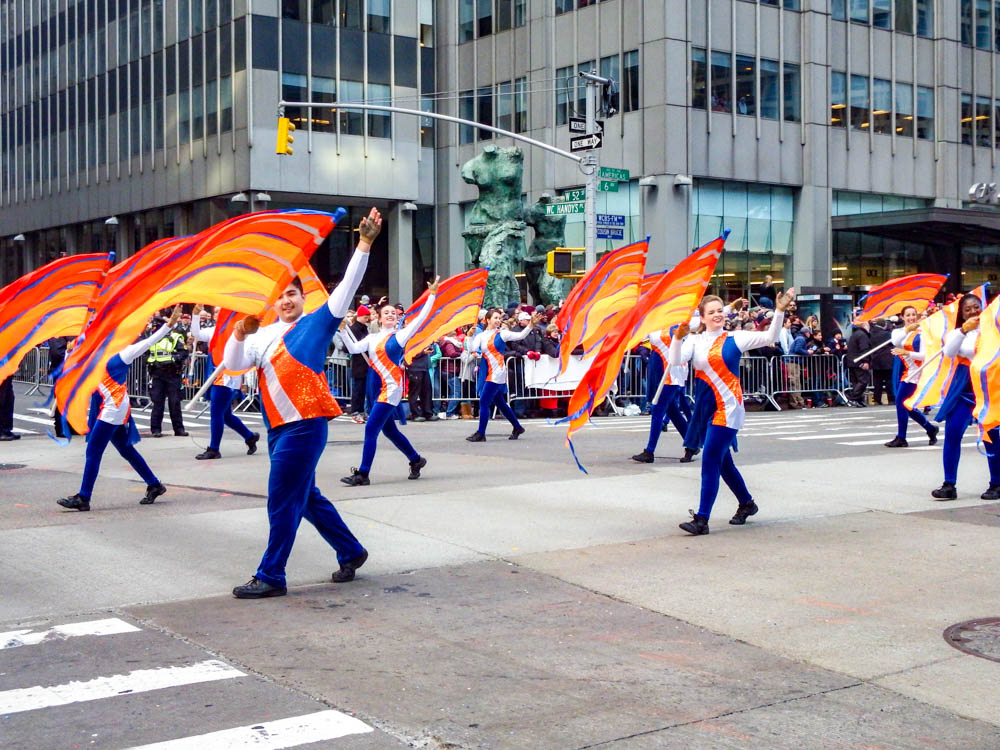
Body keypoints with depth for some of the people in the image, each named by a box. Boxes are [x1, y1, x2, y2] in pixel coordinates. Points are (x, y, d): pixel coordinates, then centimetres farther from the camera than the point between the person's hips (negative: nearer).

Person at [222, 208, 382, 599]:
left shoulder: (316, 324, 0)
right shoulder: (263, 336, 16)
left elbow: (348, 286, -7)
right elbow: (232, 363, 4)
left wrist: (364, 244, -15)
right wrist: (241, 331, -14)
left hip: (304, 426, -7)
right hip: (278, 428, 7)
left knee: (283, 502, -6)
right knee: (307, 497, 17)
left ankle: (270, 576, 2)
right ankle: (351, 552, 32)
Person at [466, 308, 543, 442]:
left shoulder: (501, 334, -2)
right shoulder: (480, 335, 10)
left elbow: (521, 335, -9)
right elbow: (472, 348, -3)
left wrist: (531, 324, -21)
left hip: (498, 373, -6)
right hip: (489, 373, 6)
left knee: (484, 402, -9)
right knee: (500, 403, 15)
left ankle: (481, 433, -4)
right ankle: (517, 427, 29)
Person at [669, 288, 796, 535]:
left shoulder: (734, 339, -1)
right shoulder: (695, 341, 7)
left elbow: (769, 337, -8)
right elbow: (675, 360, -8)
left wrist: (779, 311, -19)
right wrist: (678, 337, -25)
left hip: (727, 410, -5)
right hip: (706, 409, 5)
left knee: (710, 463, -11)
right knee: (722, 462, 17)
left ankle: (702, 520, -9)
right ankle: (746, 503, 39)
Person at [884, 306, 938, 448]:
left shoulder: (921, 333, -4)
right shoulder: (898, 331, 12)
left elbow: (923, 355, -11)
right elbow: (895, 342, -11)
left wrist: (906, 352, -21)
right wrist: (908, 329, -20)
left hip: (912, 372, -7)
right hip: (899, 371, 7)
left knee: (900, 401, -12)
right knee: (906, 405, 9)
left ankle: (901, 438, -6)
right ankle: (930, 429, 27)